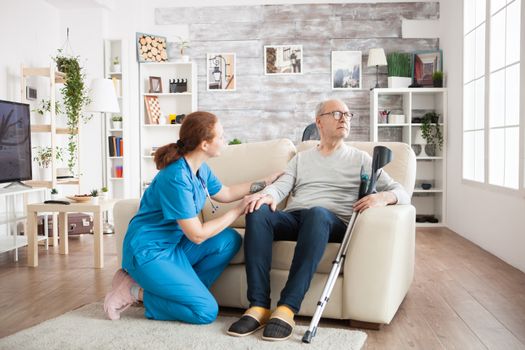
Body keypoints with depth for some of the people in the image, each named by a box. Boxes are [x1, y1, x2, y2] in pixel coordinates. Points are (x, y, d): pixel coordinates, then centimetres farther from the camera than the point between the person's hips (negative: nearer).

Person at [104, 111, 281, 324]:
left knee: (230, 240, -8)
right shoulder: (176, 178, -26)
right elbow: (197, 235, -22)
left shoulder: (200, 167, 1)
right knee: (206, 311, -14)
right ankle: (136, 291, -1)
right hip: (149, 252, -9)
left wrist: (265, 182, 19)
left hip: (174, 244, 9)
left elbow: (225, 193, 20)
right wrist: (239, 210, -15)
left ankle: (185, 290, -2)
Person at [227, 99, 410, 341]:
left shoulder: (360, 159, 19)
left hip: (333, 222, -2)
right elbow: (281, 186, 8)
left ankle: (287, 308, -38)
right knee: (257, 213, -30)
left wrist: (383, 197, -14)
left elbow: (402, 193, 11)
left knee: (317, 213, -39)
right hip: (293, 218, 3)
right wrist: (268, 195, -17)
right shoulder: (301, 158, 26)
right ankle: (259, 306, -30)